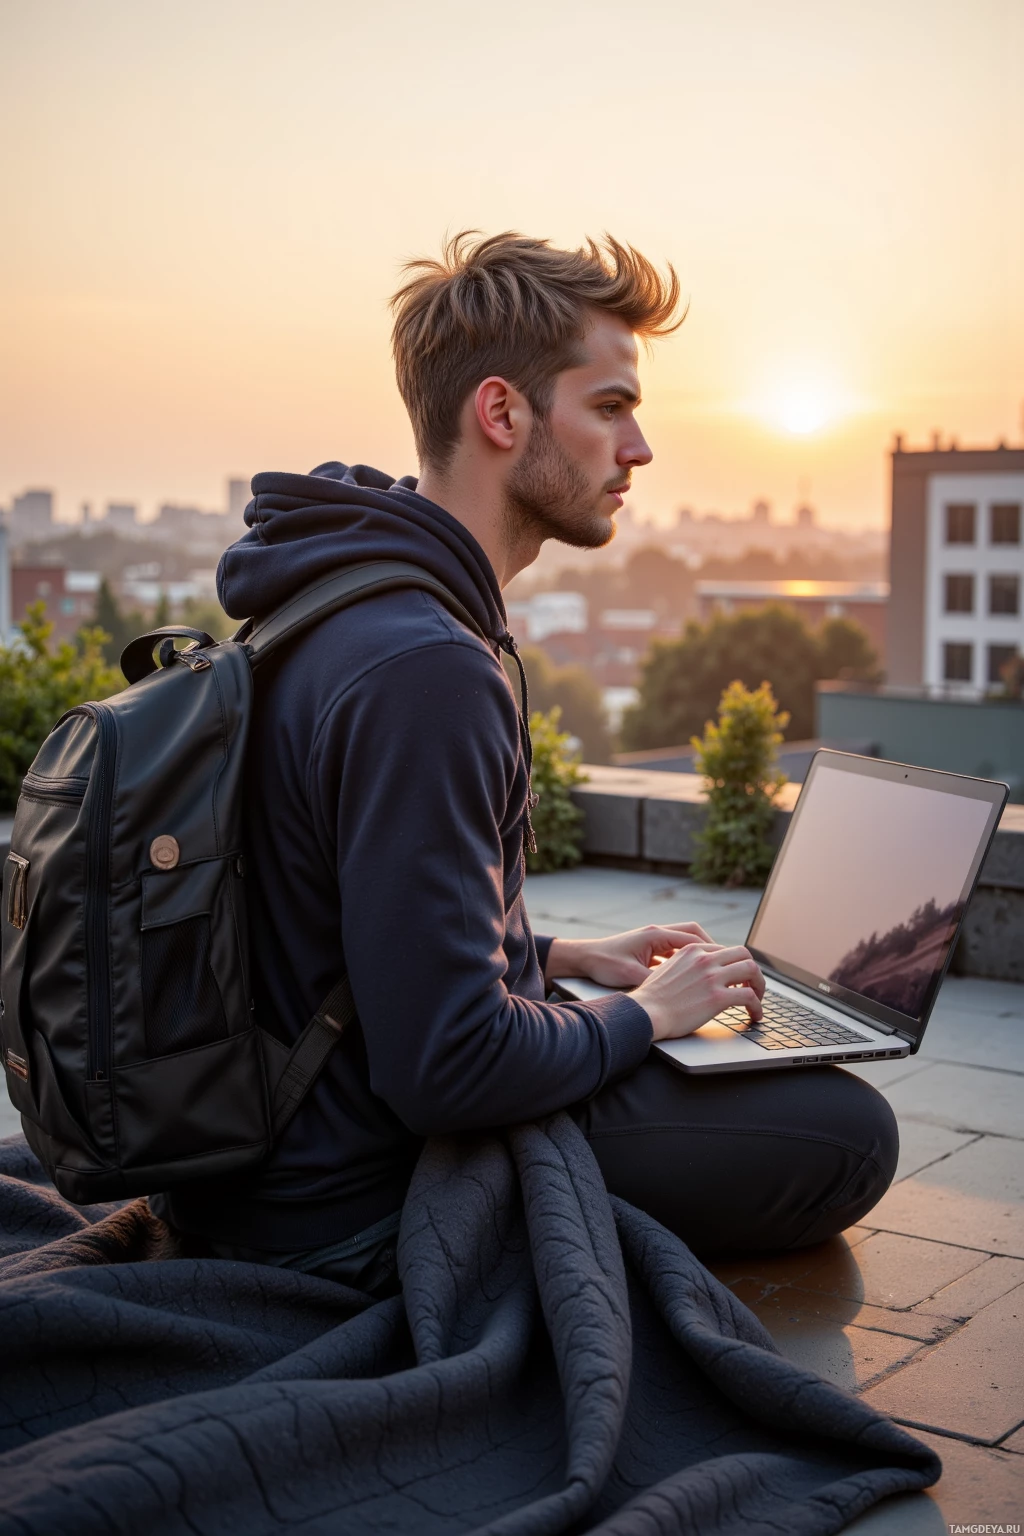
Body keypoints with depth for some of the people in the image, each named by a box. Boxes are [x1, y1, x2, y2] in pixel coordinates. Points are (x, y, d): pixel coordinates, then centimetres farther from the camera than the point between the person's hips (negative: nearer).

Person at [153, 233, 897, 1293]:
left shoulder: (339, 608, 7)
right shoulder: (422, 670, -28)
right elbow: (448, 1069, -28)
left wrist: (563, 957, 11)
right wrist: (643, 1015, -11)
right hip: (350, 1213, -10)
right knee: (849, 1130, -8)